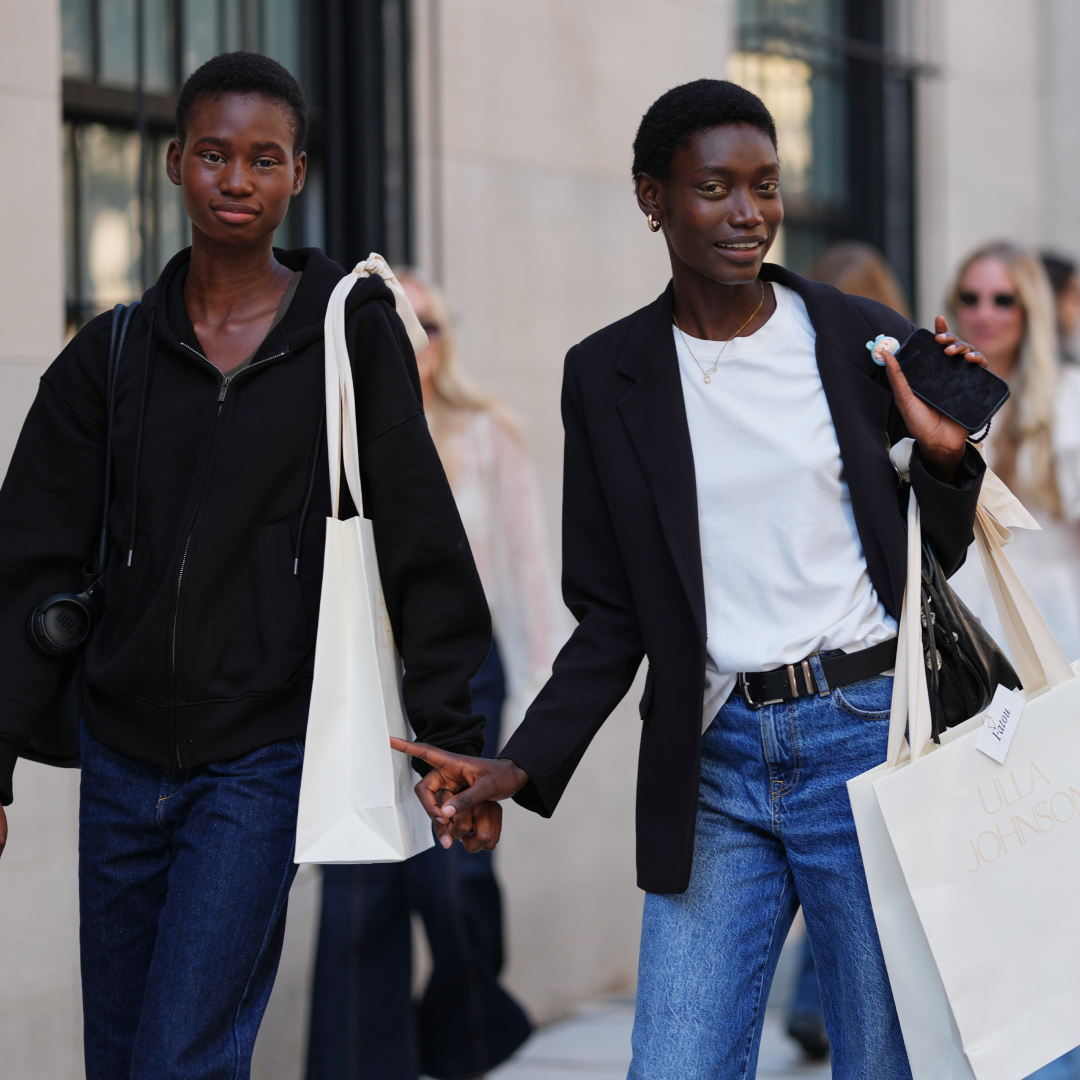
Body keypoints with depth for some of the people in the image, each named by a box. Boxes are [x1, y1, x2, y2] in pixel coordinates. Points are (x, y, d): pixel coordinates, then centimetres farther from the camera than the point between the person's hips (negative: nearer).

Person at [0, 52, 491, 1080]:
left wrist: (451, 740, -7)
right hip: (122, 755, 4)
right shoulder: (111, 355, 7)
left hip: (261, 759, -4)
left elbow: (420, 541, -2)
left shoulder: (353, 333, -1)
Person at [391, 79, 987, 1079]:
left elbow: (937, 563, 9)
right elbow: (611, 617, 9)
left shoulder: (861, 338, 2)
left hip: (865, 740, -1)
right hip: (714, 765, 1)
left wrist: (945, 457, -10)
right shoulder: (608, 376, 6)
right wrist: (522, 765, -3)